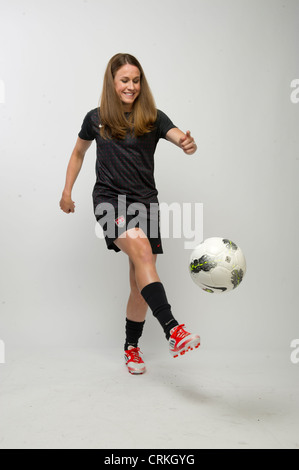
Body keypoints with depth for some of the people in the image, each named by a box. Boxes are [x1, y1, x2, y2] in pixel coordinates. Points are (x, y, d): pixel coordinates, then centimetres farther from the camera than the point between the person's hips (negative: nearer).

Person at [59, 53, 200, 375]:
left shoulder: (153, 118, 5)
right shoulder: (96, 118, 8)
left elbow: (180, 137, -11)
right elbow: (79, 152, 22)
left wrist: (188, 144, -35)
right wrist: (67, 191, 19)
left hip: (145, 201, 2)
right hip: (109, 199, -1)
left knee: (141, 283, 3)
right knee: (141, 248, -32)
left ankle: (131, 347, 23)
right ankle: (172, 330, -37)